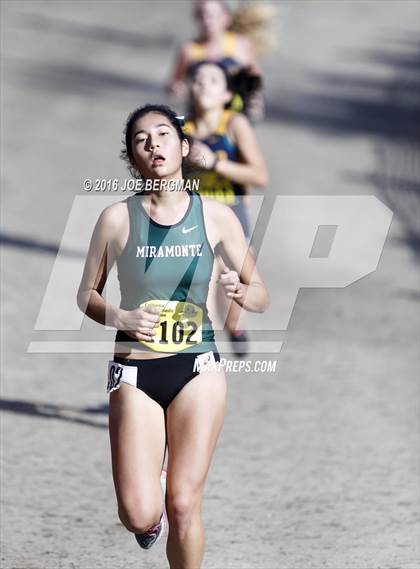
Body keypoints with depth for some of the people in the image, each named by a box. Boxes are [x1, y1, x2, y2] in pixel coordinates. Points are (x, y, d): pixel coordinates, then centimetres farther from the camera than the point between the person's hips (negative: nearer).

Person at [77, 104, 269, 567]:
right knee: (139, 514, -8)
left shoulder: (216, 216, 0)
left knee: (183, 505, 0)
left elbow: (261, 298, 6)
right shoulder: (117, 219, -3)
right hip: (134, 372, -1)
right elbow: (86, 295, 6)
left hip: (197, 370, 1)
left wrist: (240, 291, -18)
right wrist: (122, 318, -14)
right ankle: (149, 511, 30)